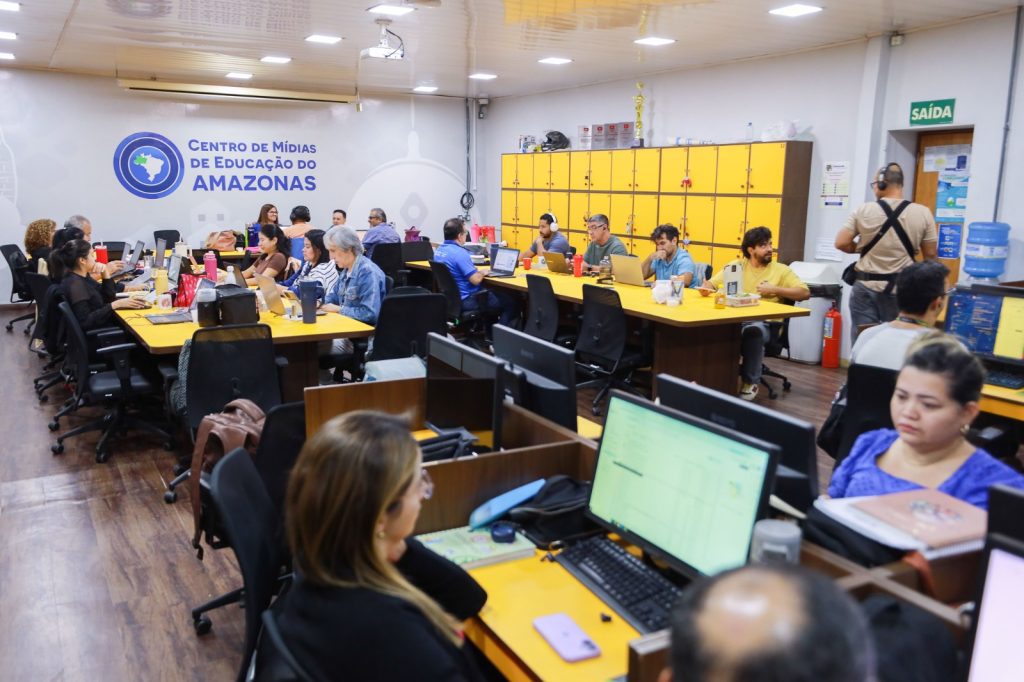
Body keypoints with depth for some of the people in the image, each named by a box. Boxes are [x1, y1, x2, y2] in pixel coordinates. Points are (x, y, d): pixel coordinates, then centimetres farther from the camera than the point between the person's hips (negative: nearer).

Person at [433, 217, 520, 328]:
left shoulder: (439, 250, 5)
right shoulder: (460, 253, -25)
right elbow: (476, 279, -27)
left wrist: (476, 271, 10)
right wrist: (482, 272, -6)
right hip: (466, 300, -10)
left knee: (492, 292, 31)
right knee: (512, 301, 1)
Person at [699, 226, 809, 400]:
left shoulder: (781, 269, 8)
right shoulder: (736, 265, 13)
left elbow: (805, 293, 2)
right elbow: (711, 283, 11)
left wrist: (775, 290, -7)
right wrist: (705, 288, -13)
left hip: (765, 324, -1)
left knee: (753, 331, -37)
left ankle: (751, 382, -16)